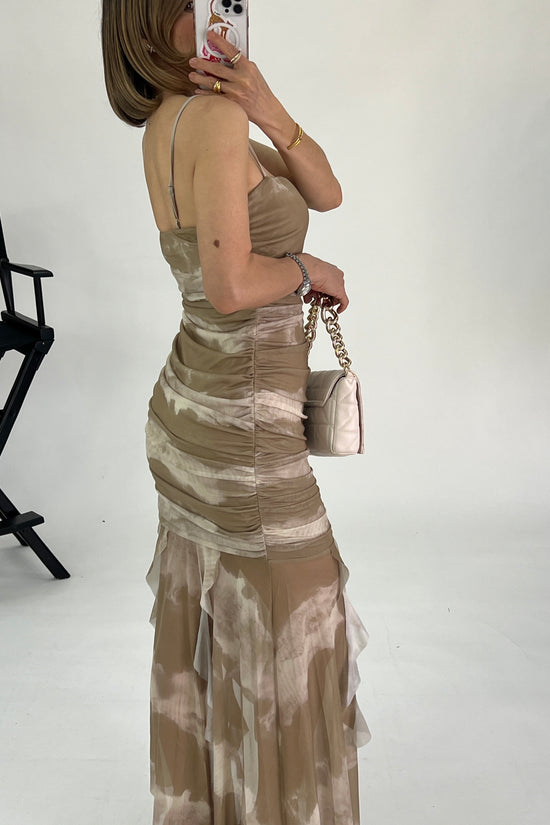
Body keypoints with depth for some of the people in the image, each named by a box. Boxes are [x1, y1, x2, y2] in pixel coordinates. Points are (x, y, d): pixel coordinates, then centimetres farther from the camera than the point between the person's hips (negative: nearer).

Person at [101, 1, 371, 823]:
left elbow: (327, 194, 6)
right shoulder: (215, 116, -16)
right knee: (286, 647, 10)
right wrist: (312, 271, -8)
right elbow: (231, 286, -27)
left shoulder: (167, 128, 12)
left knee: (204, 634, 23)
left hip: (188, 414, 9)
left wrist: (268, 109, -9)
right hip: (243, 433, -9)